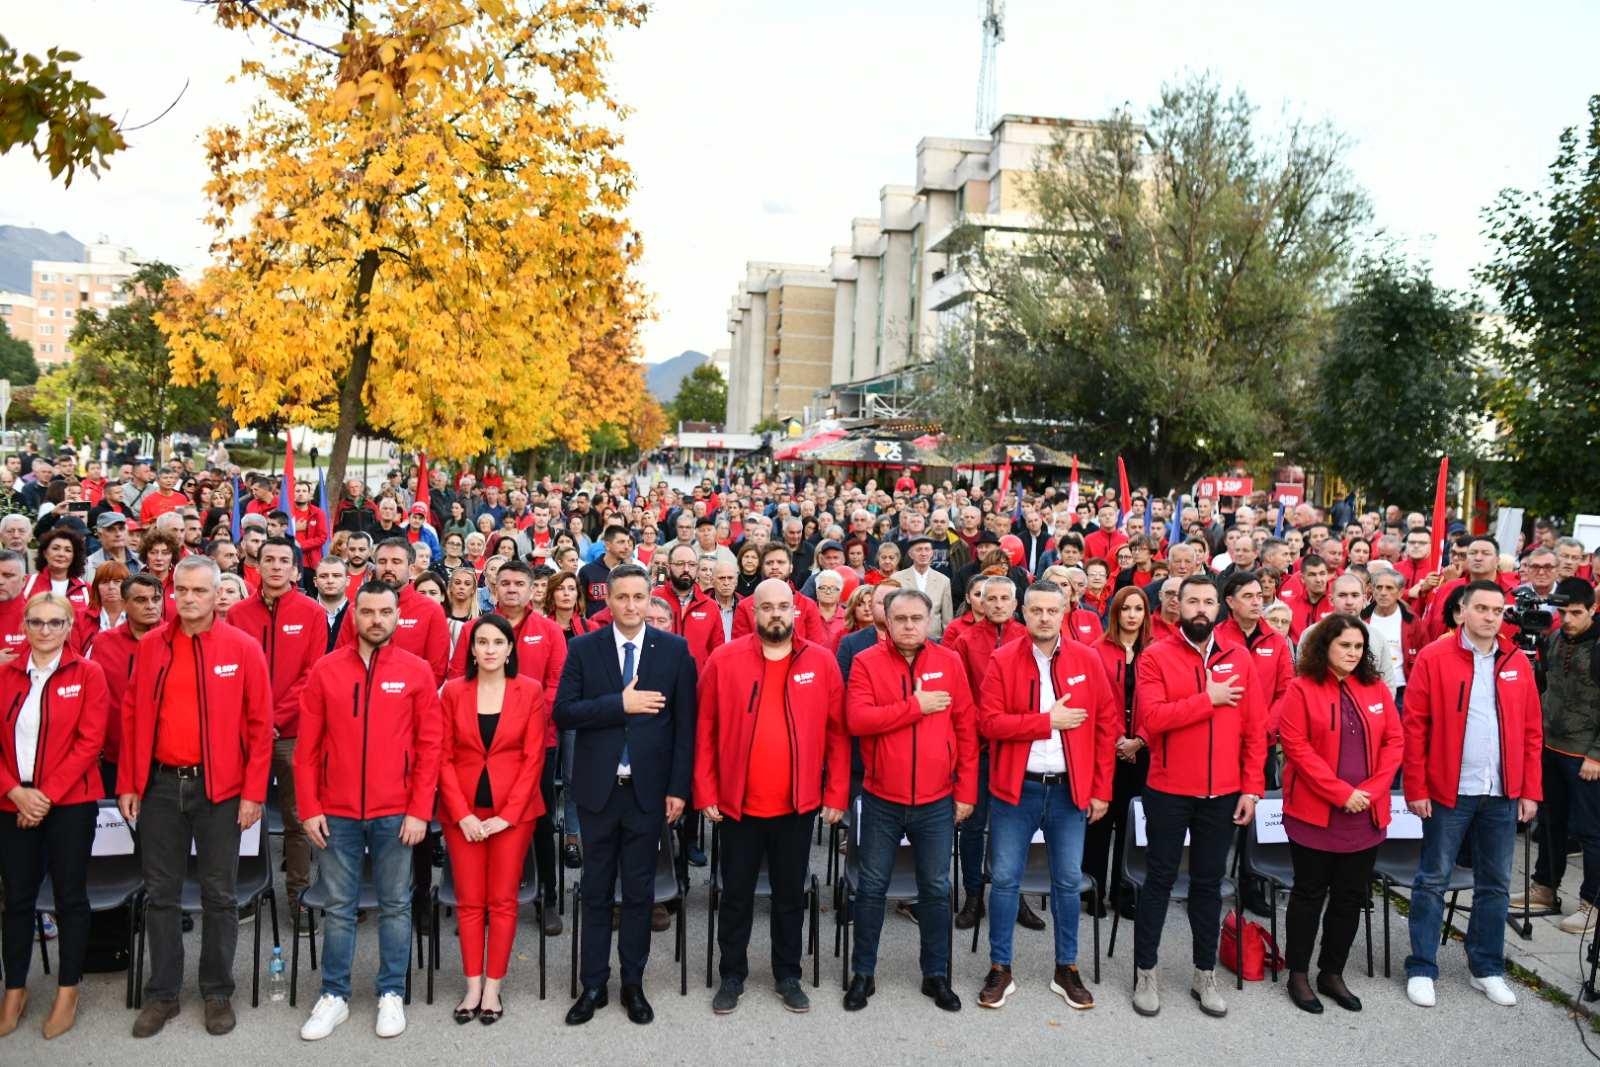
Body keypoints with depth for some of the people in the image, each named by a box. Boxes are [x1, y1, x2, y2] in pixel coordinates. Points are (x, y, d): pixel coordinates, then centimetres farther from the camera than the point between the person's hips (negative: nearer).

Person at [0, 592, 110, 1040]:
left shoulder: (87, 674, -3)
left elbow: (89, 742, -8)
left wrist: (48, 794, -14)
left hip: (70, 803, -3)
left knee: (70, 896, 5)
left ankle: (68, 992, 17)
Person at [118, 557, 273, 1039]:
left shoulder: (242, 648, -5)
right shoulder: (150, 646, 4)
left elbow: (259, 724, -5)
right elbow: (133, 716, 9)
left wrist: (253, 792, -8)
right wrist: (128, 784, 5)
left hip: (220, 787, -3)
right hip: (160, 784, 3)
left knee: (219, 894, 7)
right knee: (160, 893, 11)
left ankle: (218, 992, 21)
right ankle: (162, 992, 24)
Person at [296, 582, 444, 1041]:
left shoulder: (417, 671, -1)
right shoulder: (325, 670, 1)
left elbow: (430, 745, -2)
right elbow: (307, 747, 2)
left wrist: (420, 811, -7)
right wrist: (309, 808, -3)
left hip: (396, 813, -1)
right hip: (337, 813, 1)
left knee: (395, 905, 9)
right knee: (338, 907, 10)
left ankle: (391, 994, 21)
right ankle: (334, 995, 22)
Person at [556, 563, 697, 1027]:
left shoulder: (674, 649, -1)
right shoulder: (583, 648, 0)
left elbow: (684, 724, -1)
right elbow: (563, 712, -8)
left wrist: (678, 788, -5)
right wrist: (620, 703, -18)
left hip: (648, 788, 0)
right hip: (598, 788, 0)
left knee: (639, 891, 10)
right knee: (596, 891, 10)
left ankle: (633, 984, 23)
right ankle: (593, 985, 22)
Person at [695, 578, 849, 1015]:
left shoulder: (822, 661, -2)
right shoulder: (723, 660, -4)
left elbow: (837, 732, 0)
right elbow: (706, 731, -2)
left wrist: (836, 795, -2)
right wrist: (706, 793, -5)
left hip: (798, 804, 1)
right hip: (737, 803, -1)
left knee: (791, 894, 14)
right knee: (736, 894, 12)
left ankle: (788, 975, 30)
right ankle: (732, 975, 28)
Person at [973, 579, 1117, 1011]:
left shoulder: (1087, 659, 1)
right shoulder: (1002, 660, -4)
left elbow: (1107, 724, 2)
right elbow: (989, 722, -11)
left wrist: (1101, 789, -1)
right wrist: (1047, 721, -17)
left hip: (1070, 789, 2)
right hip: (1016, 788, -1)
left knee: (1068, 881, 10)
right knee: (1004, 878, 4)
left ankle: (1066, 970, 25)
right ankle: (1000, 969, 17)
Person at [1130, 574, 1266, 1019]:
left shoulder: (1238, 658, 4)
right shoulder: (1156, 656, -6)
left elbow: (1255, 729, 4)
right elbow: (1151, 718, -19)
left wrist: (1251, 787, -1)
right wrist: (1208, 699, -17)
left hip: (1223, 793, 3)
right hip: (1168, 791, -3)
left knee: (1209, 883, 13)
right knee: (1160, 881, 6)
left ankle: (1205, 974, 24)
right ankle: (1145, 972, 17)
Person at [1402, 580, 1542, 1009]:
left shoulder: (1518, 663, 7)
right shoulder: (1433, 657, -6)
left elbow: (1531, 731, 9)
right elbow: (1415, 727, -7)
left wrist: (1530, 791, 5)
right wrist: (1416, 788, -10)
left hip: (1503, 794, 4)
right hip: (1449, 792, -4)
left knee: (1495, 883, 13)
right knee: (1433, 880, 4)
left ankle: (1487, 969, 26)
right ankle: (1421, 969, 14)